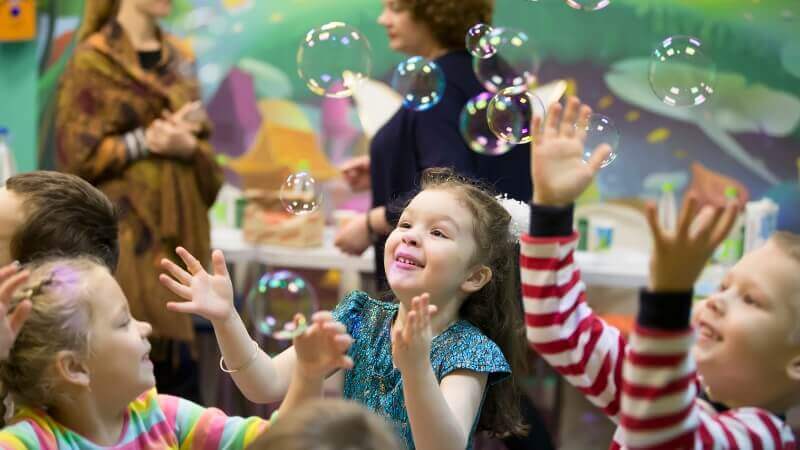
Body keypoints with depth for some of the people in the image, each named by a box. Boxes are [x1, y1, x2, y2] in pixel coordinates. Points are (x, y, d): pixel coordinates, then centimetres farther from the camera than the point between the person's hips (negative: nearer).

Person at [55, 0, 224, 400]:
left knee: (173, 349, 5)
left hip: (177, 222, 6)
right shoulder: (93, 60, -4)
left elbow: (204, 146, 15)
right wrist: (147, 141, -12)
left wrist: (189, 145, -6)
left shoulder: (180, 60, 14)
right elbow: (77, 153, -9)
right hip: (121, 227, -6)